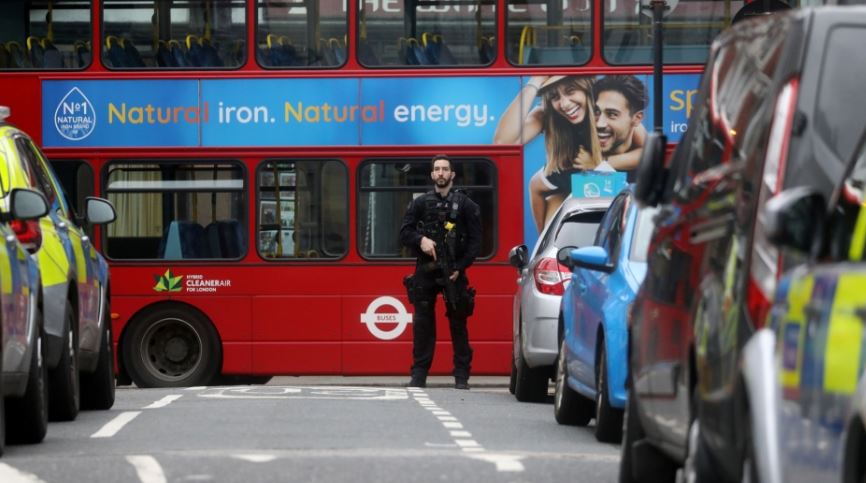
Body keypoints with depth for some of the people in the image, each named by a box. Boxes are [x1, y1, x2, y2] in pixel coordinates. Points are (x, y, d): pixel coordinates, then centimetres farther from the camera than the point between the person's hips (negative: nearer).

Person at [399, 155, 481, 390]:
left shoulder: (465, 205, 4)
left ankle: (462, 376, 3)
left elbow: (475, 240, 1)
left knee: (458, 323, 0)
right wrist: (421, 240, -14)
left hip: (454, 272, -1)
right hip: (425, 272, 1)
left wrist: (459, 267, -10)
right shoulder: (420, 203, 9)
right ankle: (419, 375, 5)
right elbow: (404, 233, 7)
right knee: (422, 323, 1)